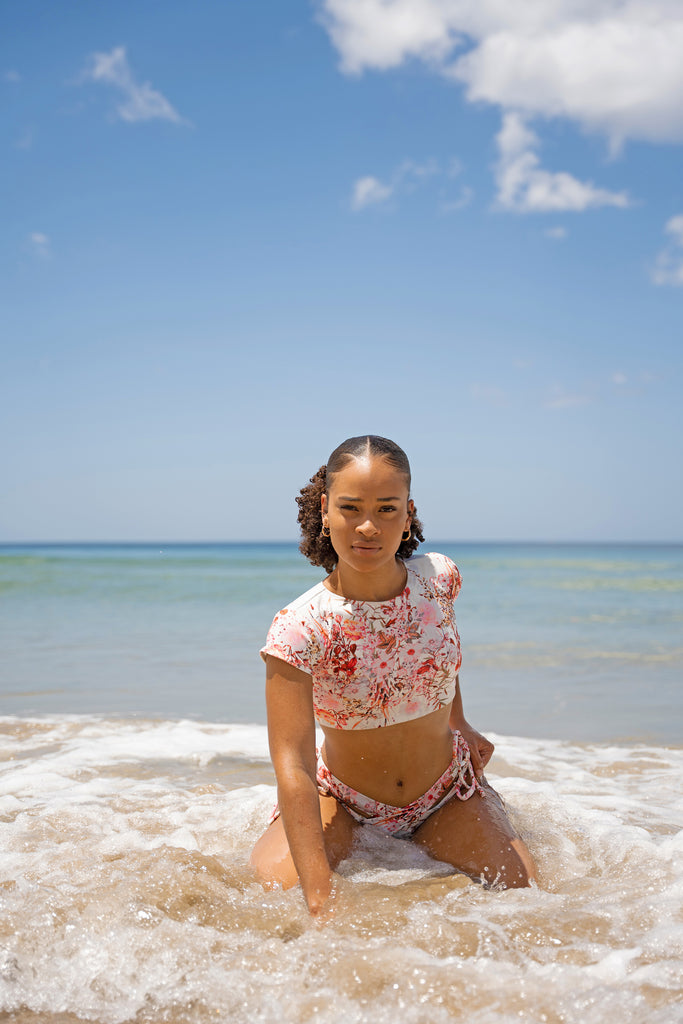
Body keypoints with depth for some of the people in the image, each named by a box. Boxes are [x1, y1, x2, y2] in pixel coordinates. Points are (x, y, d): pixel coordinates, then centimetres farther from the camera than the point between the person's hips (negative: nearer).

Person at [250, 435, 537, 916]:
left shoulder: (439, 579, -16)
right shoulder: (298, 629, -28)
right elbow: (293, 764, -31)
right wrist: (322, 901, -36)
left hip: (446, 792, 3)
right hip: (339, 798, -2)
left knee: (519, 887, -12)